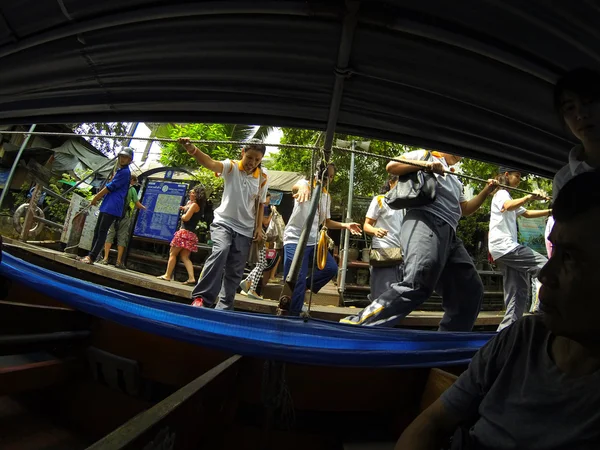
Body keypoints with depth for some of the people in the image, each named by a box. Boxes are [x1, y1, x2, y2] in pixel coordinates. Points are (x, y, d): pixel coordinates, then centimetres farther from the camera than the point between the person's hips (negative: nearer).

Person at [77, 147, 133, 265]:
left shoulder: (125, 172, -10)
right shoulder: (120, 171, 22)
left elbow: (110, 187, -11)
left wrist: (96, 197, -2)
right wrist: (99, 196, 16)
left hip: (112, 207, -10)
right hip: (106, 206, 10)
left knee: (102, 233, -10)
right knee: (97, 231, 11)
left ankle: (91, 257, -8)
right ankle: (90, 256, 16)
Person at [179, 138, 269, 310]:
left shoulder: (263, 177, 1)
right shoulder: (231, 167, -7)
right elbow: (210, 163, -28)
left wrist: (259, 227, 4)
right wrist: (193, 150, -47)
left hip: (245, 229, 3)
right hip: (223, 222, -3)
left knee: (235, 271, 4)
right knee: (220, 251, -30)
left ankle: (224, 307, 17)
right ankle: (202, 298, -20)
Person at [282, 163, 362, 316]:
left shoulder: (327, 197, 14)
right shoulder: (306, 184, -5)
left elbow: (326, 221, 20)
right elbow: (295, 187, -31)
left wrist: (346, 225, 4)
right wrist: (303, 187, -57)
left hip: (313, 241, 7)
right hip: (295, 240, -7)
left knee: (331, 268, 4)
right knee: (296, 281, -8)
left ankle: (301, 288, 18)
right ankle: (291, 316, 7)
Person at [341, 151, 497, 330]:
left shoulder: (454, 180, 39)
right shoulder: (424, 154, 18)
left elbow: (465, 209, 40)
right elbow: (391, 166, 4)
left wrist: (486, 191, 28)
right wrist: (426, 165, -5)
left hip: (449, 234, 9)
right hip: (426, 222, -9)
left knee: (470, 291, 7)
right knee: (418, 283, -31)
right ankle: (356, 323, -33)